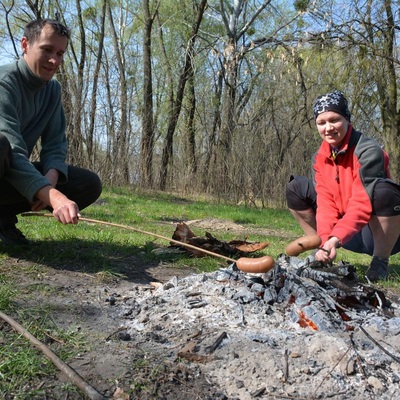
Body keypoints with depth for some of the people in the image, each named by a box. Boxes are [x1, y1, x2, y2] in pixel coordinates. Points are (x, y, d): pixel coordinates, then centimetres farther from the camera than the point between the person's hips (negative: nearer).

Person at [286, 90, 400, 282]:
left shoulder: (368, 151, -20)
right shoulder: (320, 157, -2)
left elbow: (362, 204, -28)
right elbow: (326, 203, -10)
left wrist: (336, 239, -39)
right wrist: (325, 241, -26)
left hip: (378, 234, -5)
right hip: (345, 230, 6)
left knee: (384, 189, -37)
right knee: (296, 188, -3)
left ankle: (380, 262, -16)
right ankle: (323, 251, 2)